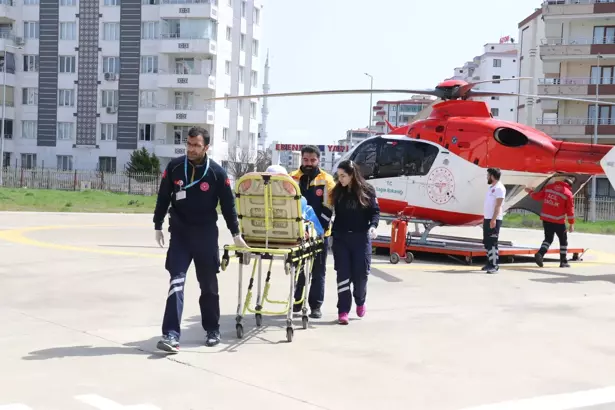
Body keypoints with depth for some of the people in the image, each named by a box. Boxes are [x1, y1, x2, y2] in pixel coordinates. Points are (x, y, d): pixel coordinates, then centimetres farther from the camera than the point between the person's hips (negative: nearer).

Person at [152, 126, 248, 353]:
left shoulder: (217, 172, -8)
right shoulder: (174, 167, -4)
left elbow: (228, 204, 0)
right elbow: (163, 198, 6)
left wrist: (235, 234, 4)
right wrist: (158, 227, 7)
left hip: (206, 233, 0)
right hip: (179, 232, 1)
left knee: (209, 284, 9)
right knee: (176, 281, -9)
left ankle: (212, 330, 25)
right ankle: (171, 334, -13)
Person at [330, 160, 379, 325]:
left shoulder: (367, 191, -2)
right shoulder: (337, 191, 4)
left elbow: (375, 211, 0)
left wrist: (373, 226, -17)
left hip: (361, 237, -1)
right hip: (340, 237, 1)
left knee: (361, 273, 2)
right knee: (343, 274, -1)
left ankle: (360, 301, 32)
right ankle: (343, 311, 3)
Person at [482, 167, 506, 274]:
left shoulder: (499, 188, -12)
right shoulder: (491, 187, 17)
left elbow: (498, 205, -19)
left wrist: (494, 219, -24)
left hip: (494, 220, -10)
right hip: (487, 218, 10)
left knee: (492, 242, -9)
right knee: (486, 242, 12)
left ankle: (494, 265, -7)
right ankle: (489, 263, 19)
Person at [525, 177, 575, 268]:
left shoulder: (549, 186, 5)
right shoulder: (568, 194, -6)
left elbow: (538, 196, 10)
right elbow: (570, 210, -6)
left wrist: (530, 191, 29)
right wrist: (571, 224, 2)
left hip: (546, 218, 4)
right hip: (558, 221, -4)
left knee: (548, 238, 16)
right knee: (563, 240, 12)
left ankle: (540, 254, -8)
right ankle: (563, 262, 14)